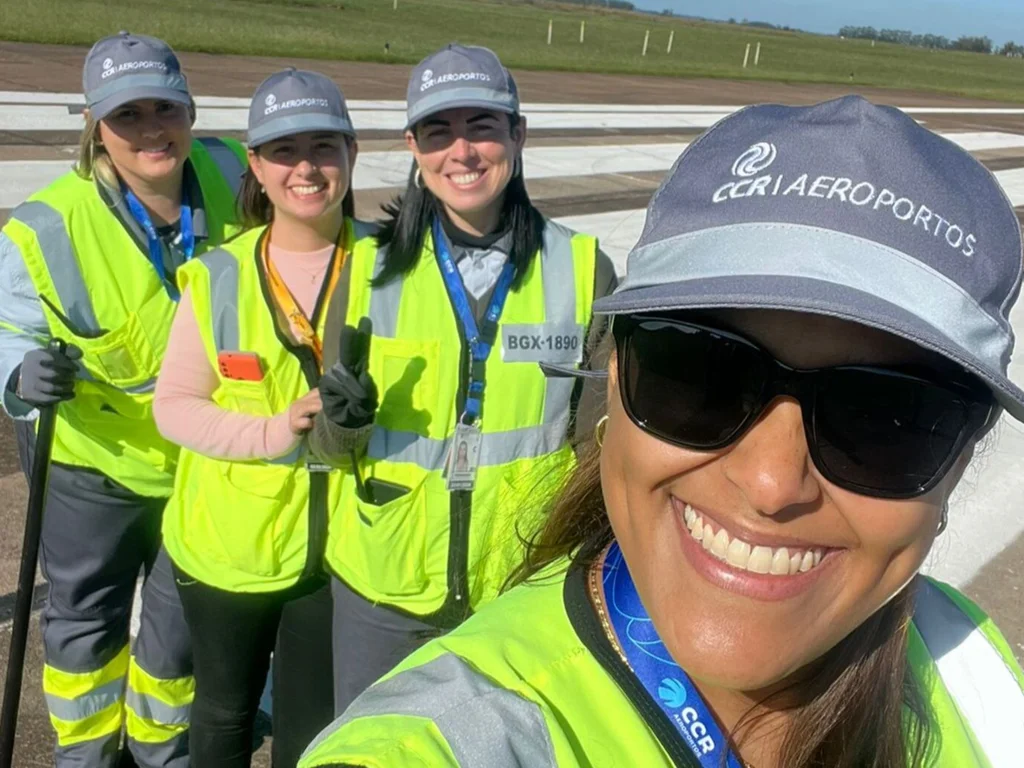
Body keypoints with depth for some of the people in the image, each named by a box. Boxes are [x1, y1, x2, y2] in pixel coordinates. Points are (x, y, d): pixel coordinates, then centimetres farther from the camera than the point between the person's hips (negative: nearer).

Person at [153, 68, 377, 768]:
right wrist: (270, 432, -21)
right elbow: (173, 405, -5)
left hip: (340, 540, -1)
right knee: (224, 708, 25)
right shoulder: (218, 277, -7)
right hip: (227, 542, 1)